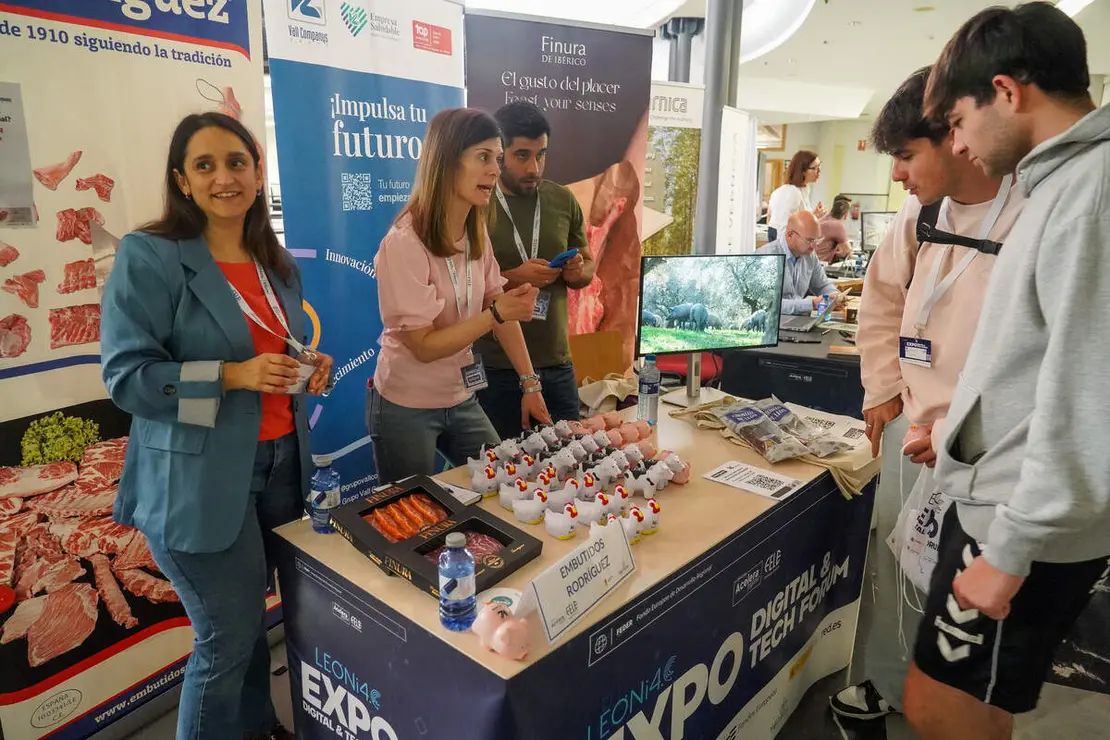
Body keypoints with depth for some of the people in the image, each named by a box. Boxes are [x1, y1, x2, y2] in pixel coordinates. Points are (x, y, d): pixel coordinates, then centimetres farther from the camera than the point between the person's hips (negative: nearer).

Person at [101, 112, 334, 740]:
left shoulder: (278, 264, 10)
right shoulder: (148, 256, -11)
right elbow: (126, 376, -14)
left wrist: (310, 366, -2)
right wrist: (233, 375, -24)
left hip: (282, 462, 6)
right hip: (200, 481, -6)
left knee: (253, 621, 20)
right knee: (229, 637, 5)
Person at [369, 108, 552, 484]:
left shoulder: (476, 234, 0)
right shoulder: (405, 243, -23)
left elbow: (502, 309, 1)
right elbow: (423, 345, -22)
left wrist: (530, 384, -3)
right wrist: (496, 312, -29)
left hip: (461, 400, 7)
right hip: (407, 409, -6)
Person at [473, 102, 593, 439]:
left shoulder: (563, 200, 6)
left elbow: (588, 265, 16)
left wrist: (577, 272, -7)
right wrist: (513, 278, -22)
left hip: (557, 363, 4)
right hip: (494, 369, -4)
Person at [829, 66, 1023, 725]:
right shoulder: (923, 210, 2)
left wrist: (955, 432, -17)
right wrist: (882, 390, 10)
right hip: (907, 425, 6)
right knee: (893, 563, 17)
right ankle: (887, 683, 39)